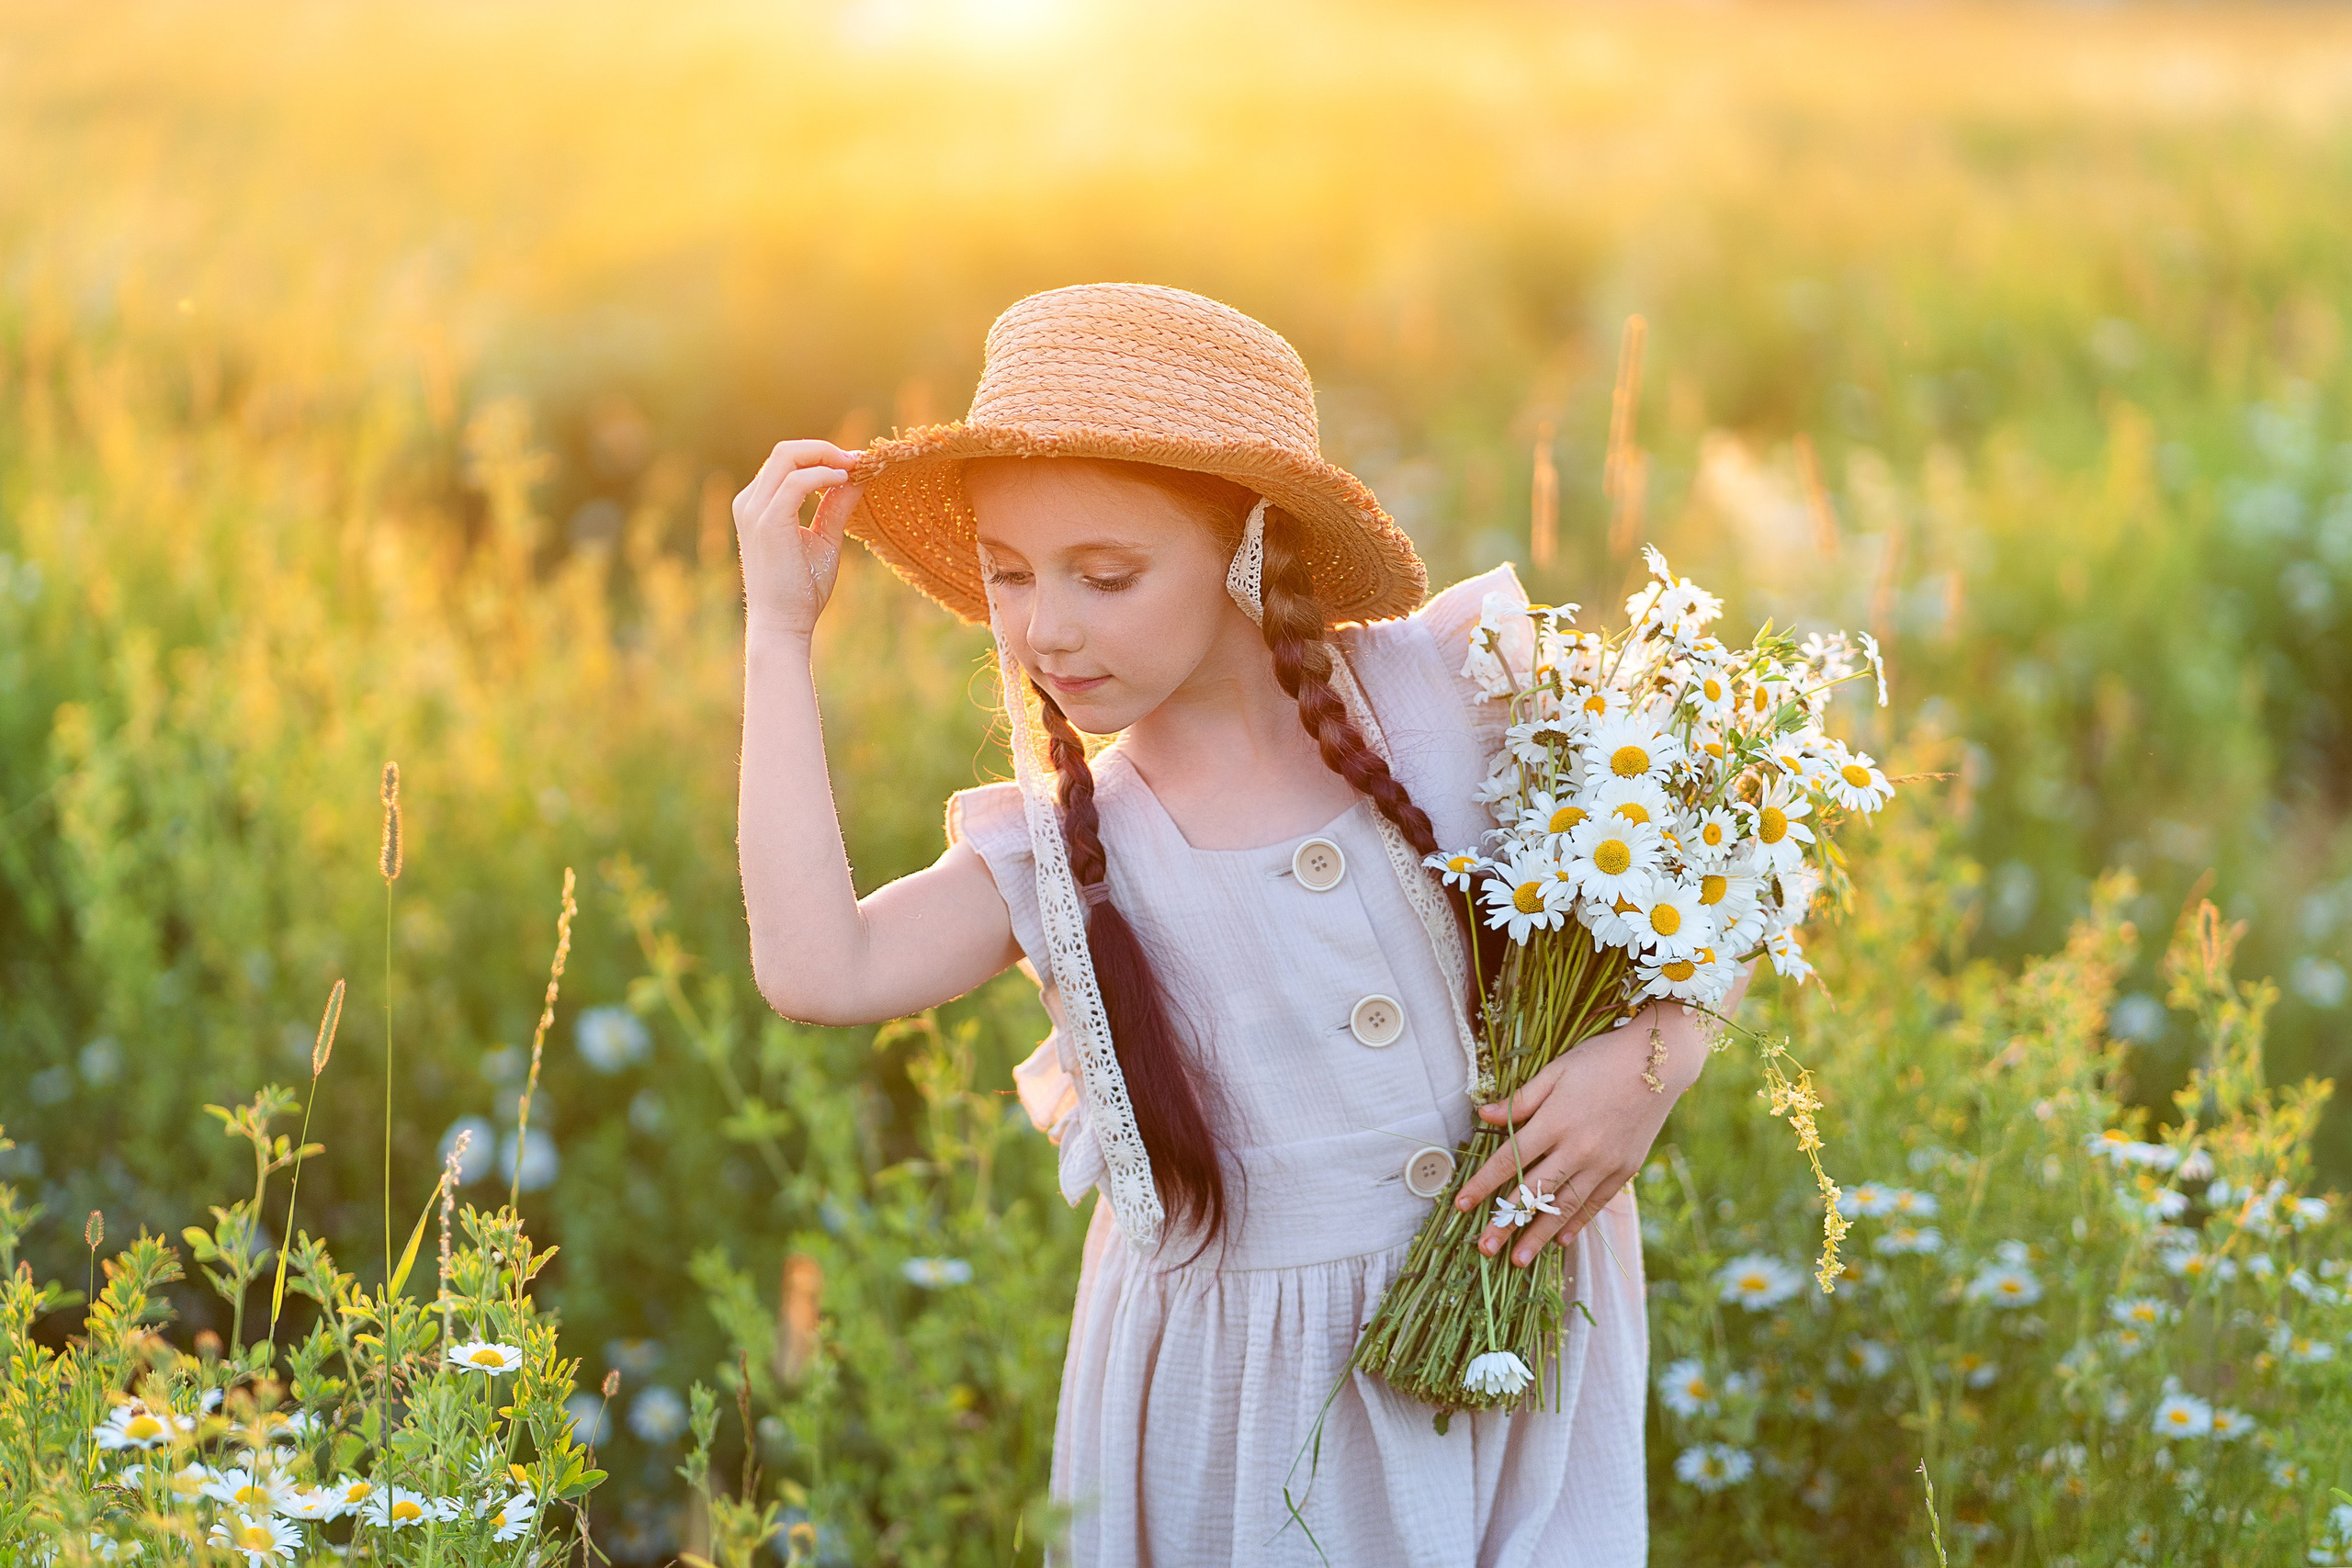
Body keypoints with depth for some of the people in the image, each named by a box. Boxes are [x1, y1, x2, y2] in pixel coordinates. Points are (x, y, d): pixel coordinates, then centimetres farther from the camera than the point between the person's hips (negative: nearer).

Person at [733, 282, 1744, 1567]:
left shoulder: (1451, 693, -7)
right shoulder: (1056, 851, -4)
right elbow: (817, 968, -20)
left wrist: (1657, 1054, -17)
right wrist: (779, 634, -13)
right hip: (1243, 1392, 1)